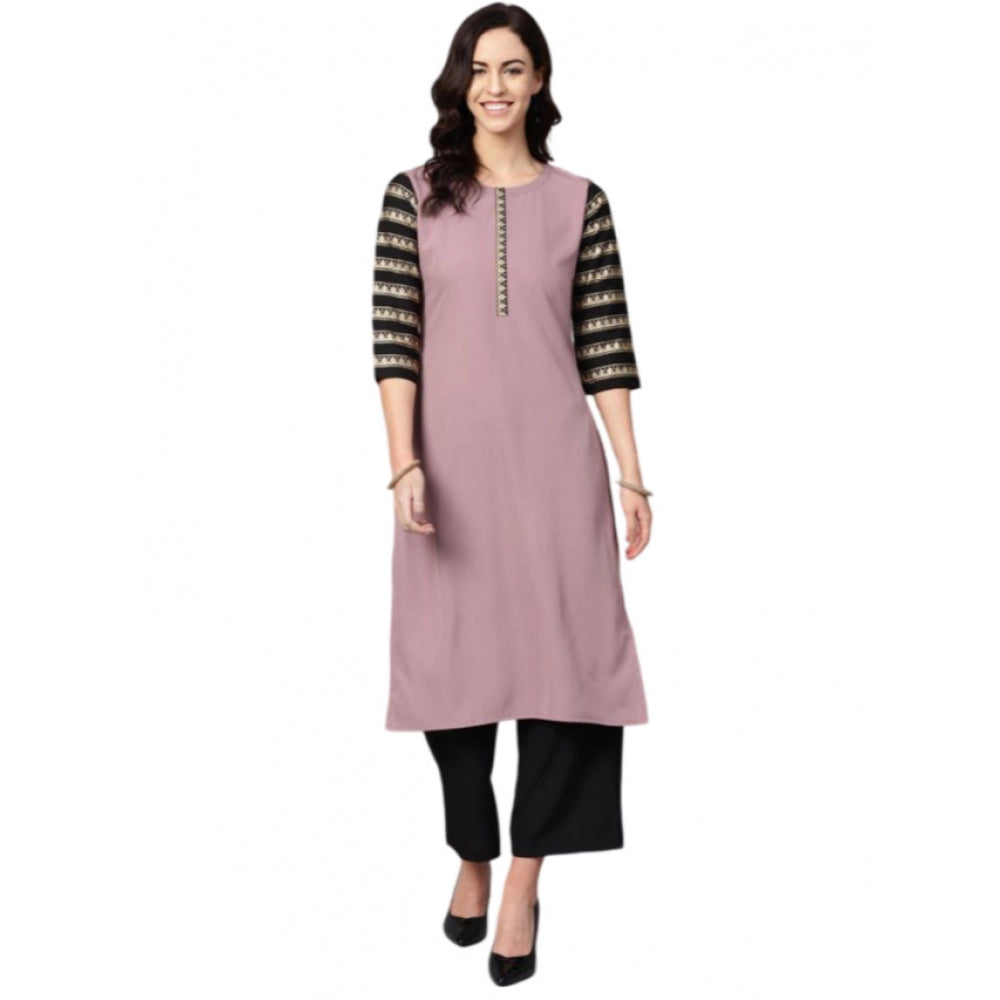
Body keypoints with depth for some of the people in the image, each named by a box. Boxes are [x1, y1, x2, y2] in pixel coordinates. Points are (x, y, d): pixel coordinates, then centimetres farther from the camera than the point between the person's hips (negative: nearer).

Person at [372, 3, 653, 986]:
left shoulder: (580, 202, 5)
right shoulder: (413, 197, 3)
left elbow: (606, 348, 4)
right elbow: (394, 338, -3)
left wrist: (633, 476, 0)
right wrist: (405, 465, -13)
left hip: (554, 460, 0)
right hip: (452, 460, 0)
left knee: (561, 656, -4)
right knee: (452, 662, 6)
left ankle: (523, 885, 8)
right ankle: (471, 860, 27)